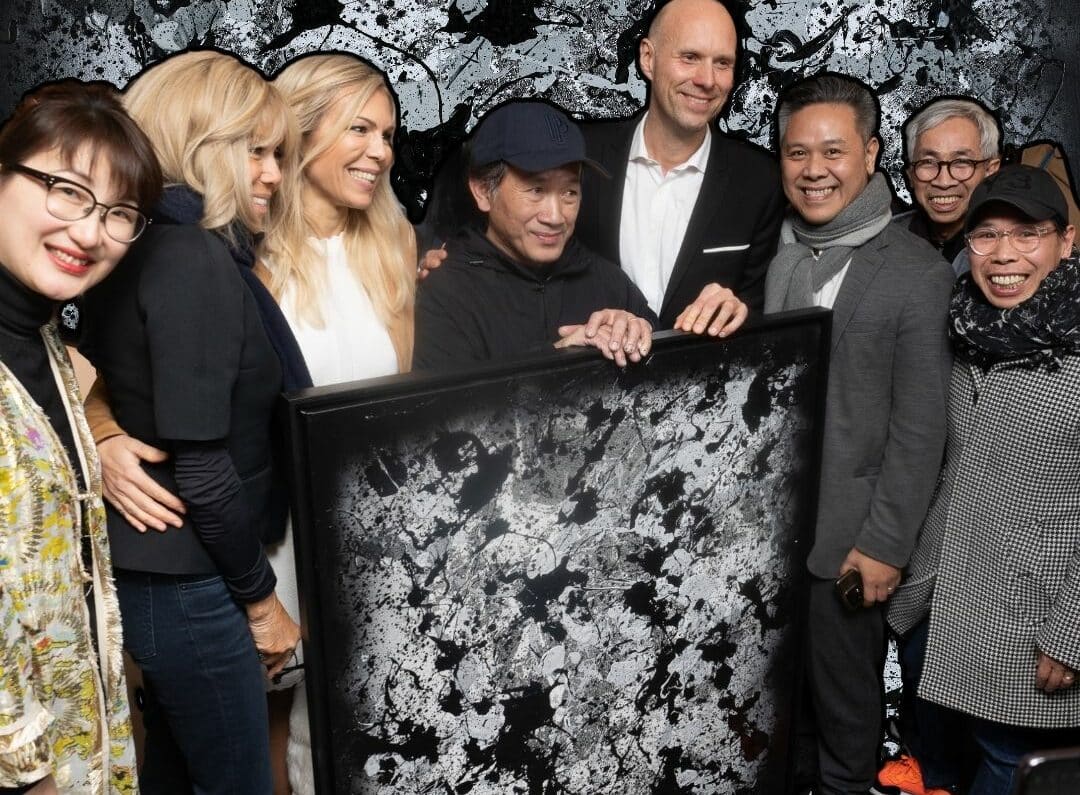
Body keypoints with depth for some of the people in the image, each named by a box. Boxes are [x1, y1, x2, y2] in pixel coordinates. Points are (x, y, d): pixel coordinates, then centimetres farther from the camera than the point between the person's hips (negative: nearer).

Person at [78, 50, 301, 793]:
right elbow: (201, 469, -21)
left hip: (157, 571, 9)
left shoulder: (148, 247, 9)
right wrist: (260, 596, -11)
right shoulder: (195, 259, -18)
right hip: (187, 584, -9)